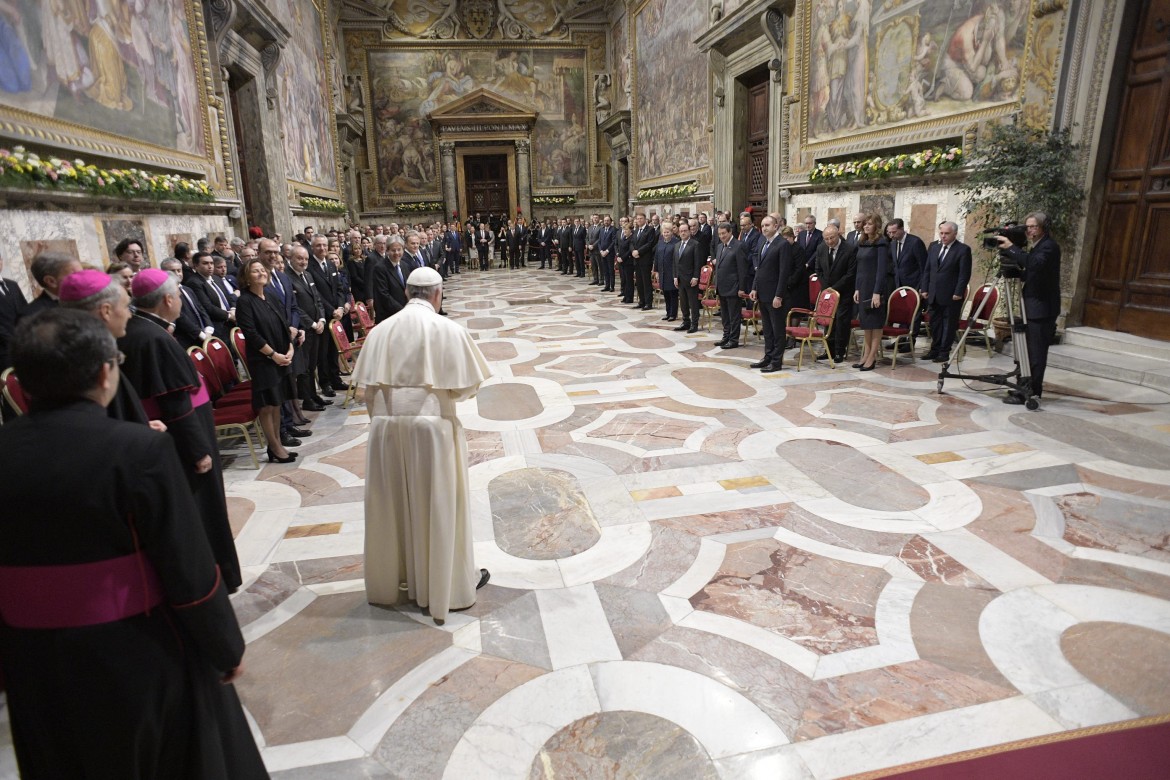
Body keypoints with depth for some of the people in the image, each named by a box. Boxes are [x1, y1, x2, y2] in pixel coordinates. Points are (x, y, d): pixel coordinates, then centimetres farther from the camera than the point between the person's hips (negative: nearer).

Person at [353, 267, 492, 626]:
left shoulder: (381, 331, 1)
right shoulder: (448, 330, -8)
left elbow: (368, 386, 2)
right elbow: (466, 385, -6)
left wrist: (382, 416, 16)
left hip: (387, 426, 4)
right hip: (431, 425, -3)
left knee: (394, 503, 17)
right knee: (438, 506, 9)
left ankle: (392, 577, 34)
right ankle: (449, 582, 23)